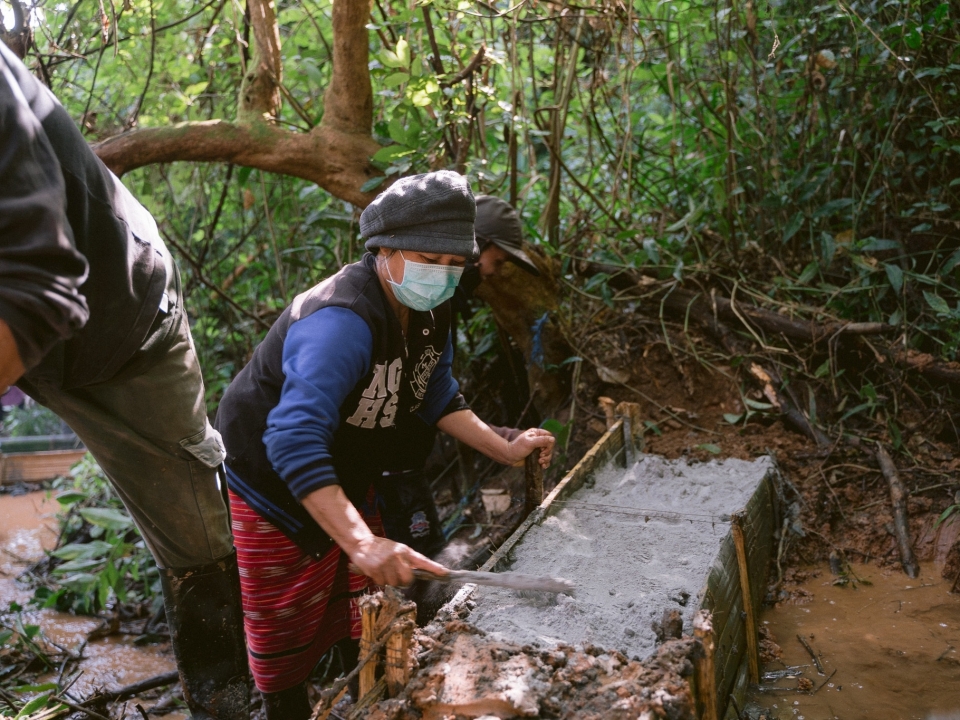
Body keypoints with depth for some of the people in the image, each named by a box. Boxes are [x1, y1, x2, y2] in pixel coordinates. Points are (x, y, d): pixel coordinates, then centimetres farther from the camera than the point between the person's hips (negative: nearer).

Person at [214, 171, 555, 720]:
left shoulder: (427, 310, -9)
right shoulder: (342, 322, -37)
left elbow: (437, 396, 6)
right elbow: (294, 440, -47)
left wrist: (506, 450, -7)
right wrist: (359, 541, -56)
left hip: (347, 485, 8)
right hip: (274, 487, -8)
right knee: (287, 637, 7)